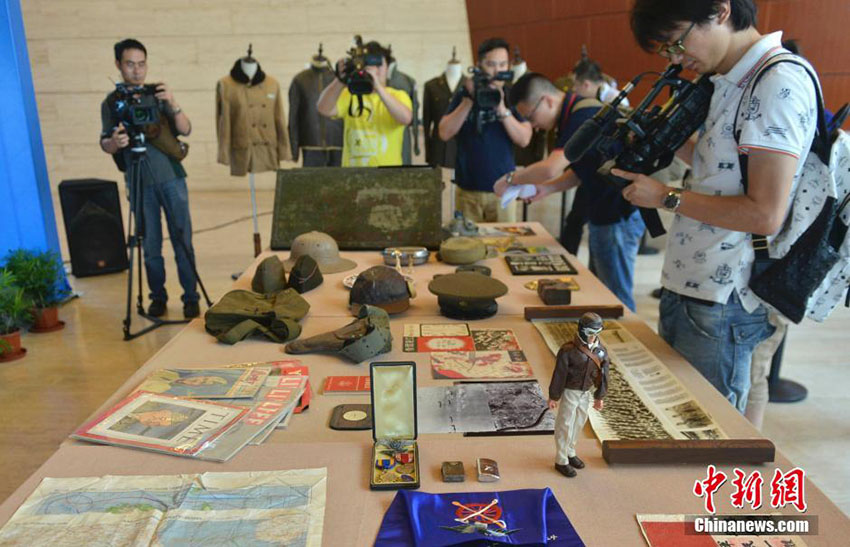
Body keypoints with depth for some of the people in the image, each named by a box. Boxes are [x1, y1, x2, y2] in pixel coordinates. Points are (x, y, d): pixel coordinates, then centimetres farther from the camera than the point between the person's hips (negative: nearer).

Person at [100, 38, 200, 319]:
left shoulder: (157, 94, 6)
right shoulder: (111, 103, 5)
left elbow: (186, 130, -3)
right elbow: (104, 143, 2)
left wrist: (173, 104, -20)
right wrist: (115, 142, -22)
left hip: (171, 177, 0)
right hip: (139, 183, 0)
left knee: (183, 241, 0)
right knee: (150, 245, 4)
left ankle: (191, 297, 7)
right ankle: (158, 297, 17)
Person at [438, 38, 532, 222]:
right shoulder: (464, 93, 2)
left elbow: (524, 140, -8)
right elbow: (445, 134, -7)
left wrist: (502, 108, -19)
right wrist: (469, 99, -14)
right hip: (467, 189, 1)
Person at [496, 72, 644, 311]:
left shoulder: (584, 115, -20)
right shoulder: (574, 115, 12)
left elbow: (551, 168, -30)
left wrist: (509, 180, -14)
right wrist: (546, 188, 4)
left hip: (619, 217, -10)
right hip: (604, 214, 10)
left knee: (616, 299, -3)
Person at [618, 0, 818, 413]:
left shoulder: (780, 84, -15)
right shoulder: (729, 83, 13)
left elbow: (765, 214, -21)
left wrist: (667, 197, -13)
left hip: (720, 306, -9)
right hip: (685, 290, 9)